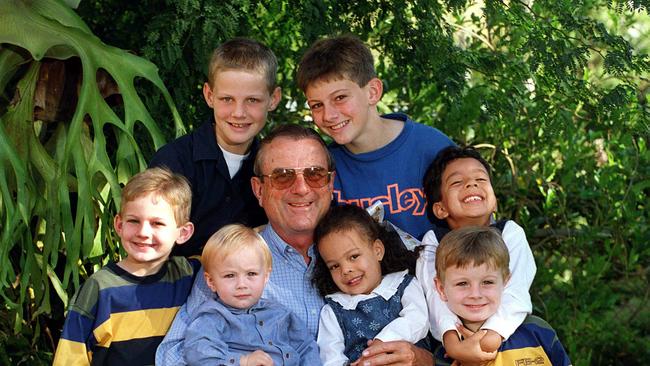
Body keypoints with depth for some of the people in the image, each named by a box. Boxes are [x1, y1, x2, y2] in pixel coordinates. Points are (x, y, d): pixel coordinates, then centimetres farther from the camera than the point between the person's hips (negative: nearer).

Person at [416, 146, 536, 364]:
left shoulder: (510, 233, 1)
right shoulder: (433, 242, 1)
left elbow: (515, 292, -14)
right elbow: (437, 297, -15)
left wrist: (492, 335, -29)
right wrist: (452, 343, -32)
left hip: (508, 335, 1)